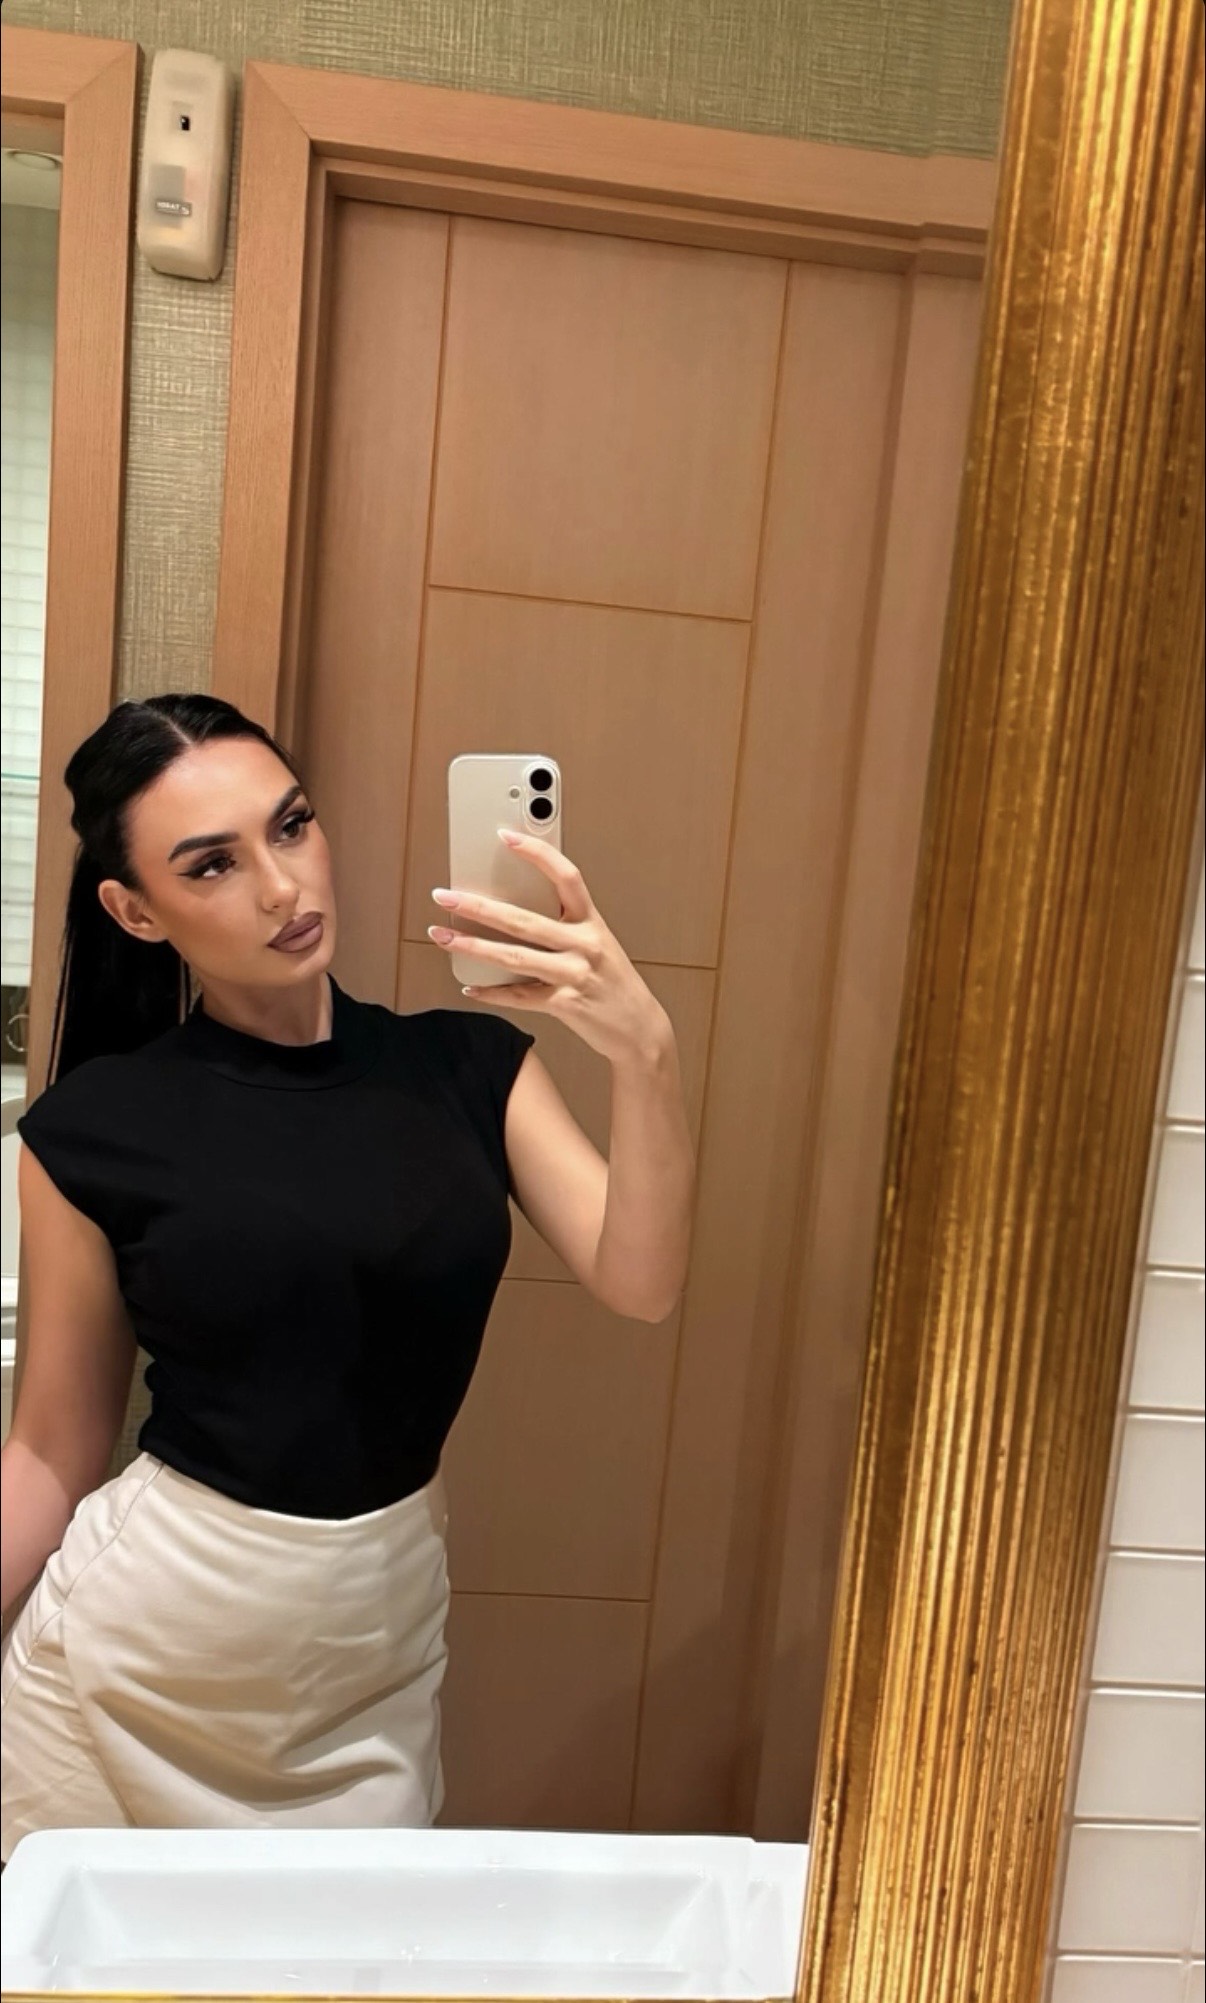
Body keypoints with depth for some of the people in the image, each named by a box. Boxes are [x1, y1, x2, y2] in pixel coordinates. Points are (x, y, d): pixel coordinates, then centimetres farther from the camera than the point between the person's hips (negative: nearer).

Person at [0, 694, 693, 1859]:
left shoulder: (466, 1065, -6)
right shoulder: (98, 1125, -9)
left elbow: (639, 1284, -16)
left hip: (378, 1648, 1)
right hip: (139, 1644, -1)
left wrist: (642, 1052, -31)